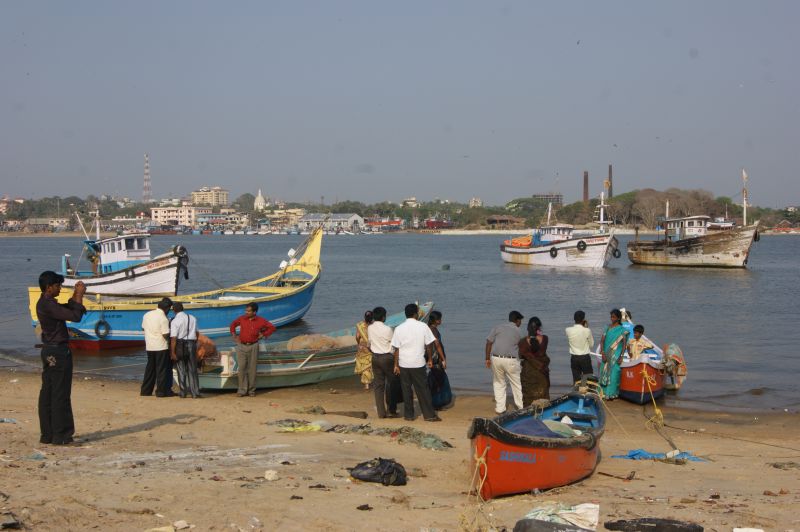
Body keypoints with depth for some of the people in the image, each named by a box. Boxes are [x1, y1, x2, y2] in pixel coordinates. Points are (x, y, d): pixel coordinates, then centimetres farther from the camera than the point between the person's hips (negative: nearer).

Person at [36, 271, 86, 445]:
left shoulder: (44, 303, 11)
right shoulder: (48, 305, -19)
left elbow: (67, 309, 22)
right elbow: (75, 316, -23)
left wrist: (75, 295, 9)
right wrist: (79, 295, -13)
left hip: (48, 351, 10)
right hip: (58, 351, -10)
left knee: (47, 393, 9)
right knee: (60, 394, -6)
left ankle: (47, 434, 13)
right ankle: (61, 435, -3)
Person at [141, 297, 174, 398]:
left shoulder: (146, 315, 5)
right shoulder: (163, 318, -16)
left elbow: (144, 328, 13)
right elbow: (166, 335, -18)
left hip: (149, 347, 6)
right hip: (161, 347, -6)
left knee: (150, 368, 15)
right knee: (162, 369, 2)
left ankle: (145, 390, 17)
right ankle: (161, 391, 3)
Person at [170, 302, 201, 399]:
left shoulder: (174, 321, -12)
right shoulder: (193, 318, 4)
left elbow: (173, 338, -16)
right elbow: (196, 333, 12)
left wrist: (172, 353, -14)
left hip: (180, 346, -3)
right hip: (191, 344, 3)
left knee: (181, 370, 8)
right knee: (192, 370, 8)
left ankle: (183, 392, 10)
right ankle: (195, 393, 5)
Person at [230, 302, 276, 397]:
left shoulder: (260, 321, -3)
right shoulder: (241, 319, 1)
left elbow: (272, 328, 8)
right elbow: (233, 324, 20)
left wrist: (263, 335, 2)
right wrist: (234, 335, 12)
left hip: (253, 346, -1)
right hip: (241, 346, 1)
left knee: (252, 369, 3)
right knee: (242, 368, -2)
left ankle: (251, 390, 12)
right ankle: (242, 390, 3)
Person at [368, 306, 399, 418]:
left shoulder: (369, 328, 0)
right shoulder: (387, 329, -16)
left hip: (375, 357, 5)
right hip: (387, 357, -5)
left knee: (378, 384, 7)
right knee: (392, 384, 7)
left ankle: (381, 412, 7)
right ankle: (392, 411, 9)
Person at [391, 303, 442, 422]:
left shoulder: (399, 329, -4)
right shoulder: (423, 326, -5)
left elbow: (396, 349, -3)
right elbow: (429, 344, 0)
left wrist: (396, 365, 3)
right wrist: (429, 359, 12)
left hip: (404, 364, 1)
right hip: (418, 363, -1)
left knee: (406, 390, 10)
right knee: (423, 390, 6)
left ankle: (408, 415, 13)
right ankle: (429, 414, 7)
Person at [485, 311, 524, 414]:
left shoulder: (498, 328, 6)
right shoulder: (518, 332, 3)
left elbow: (489, 343, 1)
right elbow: (521, 349, 12)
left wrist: (487, 358, 8)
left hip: (496, 358, 2)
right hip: (511, 360, -2)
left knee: (499, 383, 15)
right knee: (517, 384, 12)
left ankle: (500, 408, 14)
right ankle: (522, 407, 17)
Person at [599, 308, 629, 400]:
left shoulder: (622, 330, -3)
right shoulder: (607, 328, 7)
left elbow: (624, 344, -5)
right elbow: (602, 340, 3)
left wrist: (621, 356, -13)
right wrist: (602, 353, -8)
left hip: (616, 356, -4)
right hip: (607, 355, 4)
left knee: (613, 374, -3)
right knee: (605, 373, 5)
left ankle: (612, 394, 5)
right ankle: (605, 392, 13)